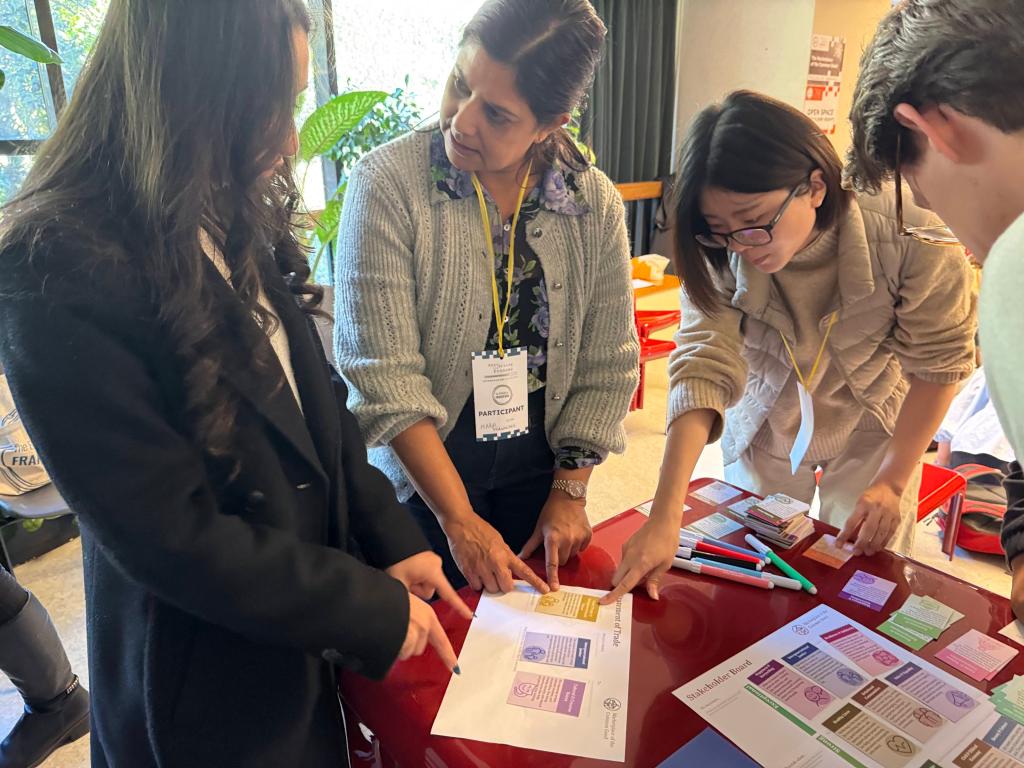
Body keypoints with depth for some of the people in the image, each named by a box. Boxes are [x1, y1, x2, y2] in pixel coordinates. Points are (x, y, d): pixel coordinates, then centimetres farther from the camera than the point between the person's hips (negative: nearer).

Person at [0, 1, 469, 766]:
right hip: (209, 693, -6)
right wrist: (375, 608, -17)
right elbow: (172, 538, -24)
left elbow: (321, 403, 2)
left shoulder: (238, 224, -2)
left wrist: (392, 538, -4)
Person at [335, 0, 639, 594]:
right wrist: (460, 520, -19)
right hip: (419, 471, -2)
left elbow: (606, 366, -2)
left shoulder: (596, 203, -8)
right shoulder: (388, 183, -18)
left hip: (539, 466, 3)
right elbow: (384, 374, -21)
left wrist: (569, 491, -3)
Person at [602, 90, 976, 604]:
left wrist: (893, 482, -16)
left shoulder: (908, 233, -30)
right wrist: (664, 517, -42)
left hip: (874, 427, 0)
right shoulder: (717, 254, -26)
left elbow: (940, 361, -17)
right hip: (764, 424, 1)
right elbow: (702, 367, -33)